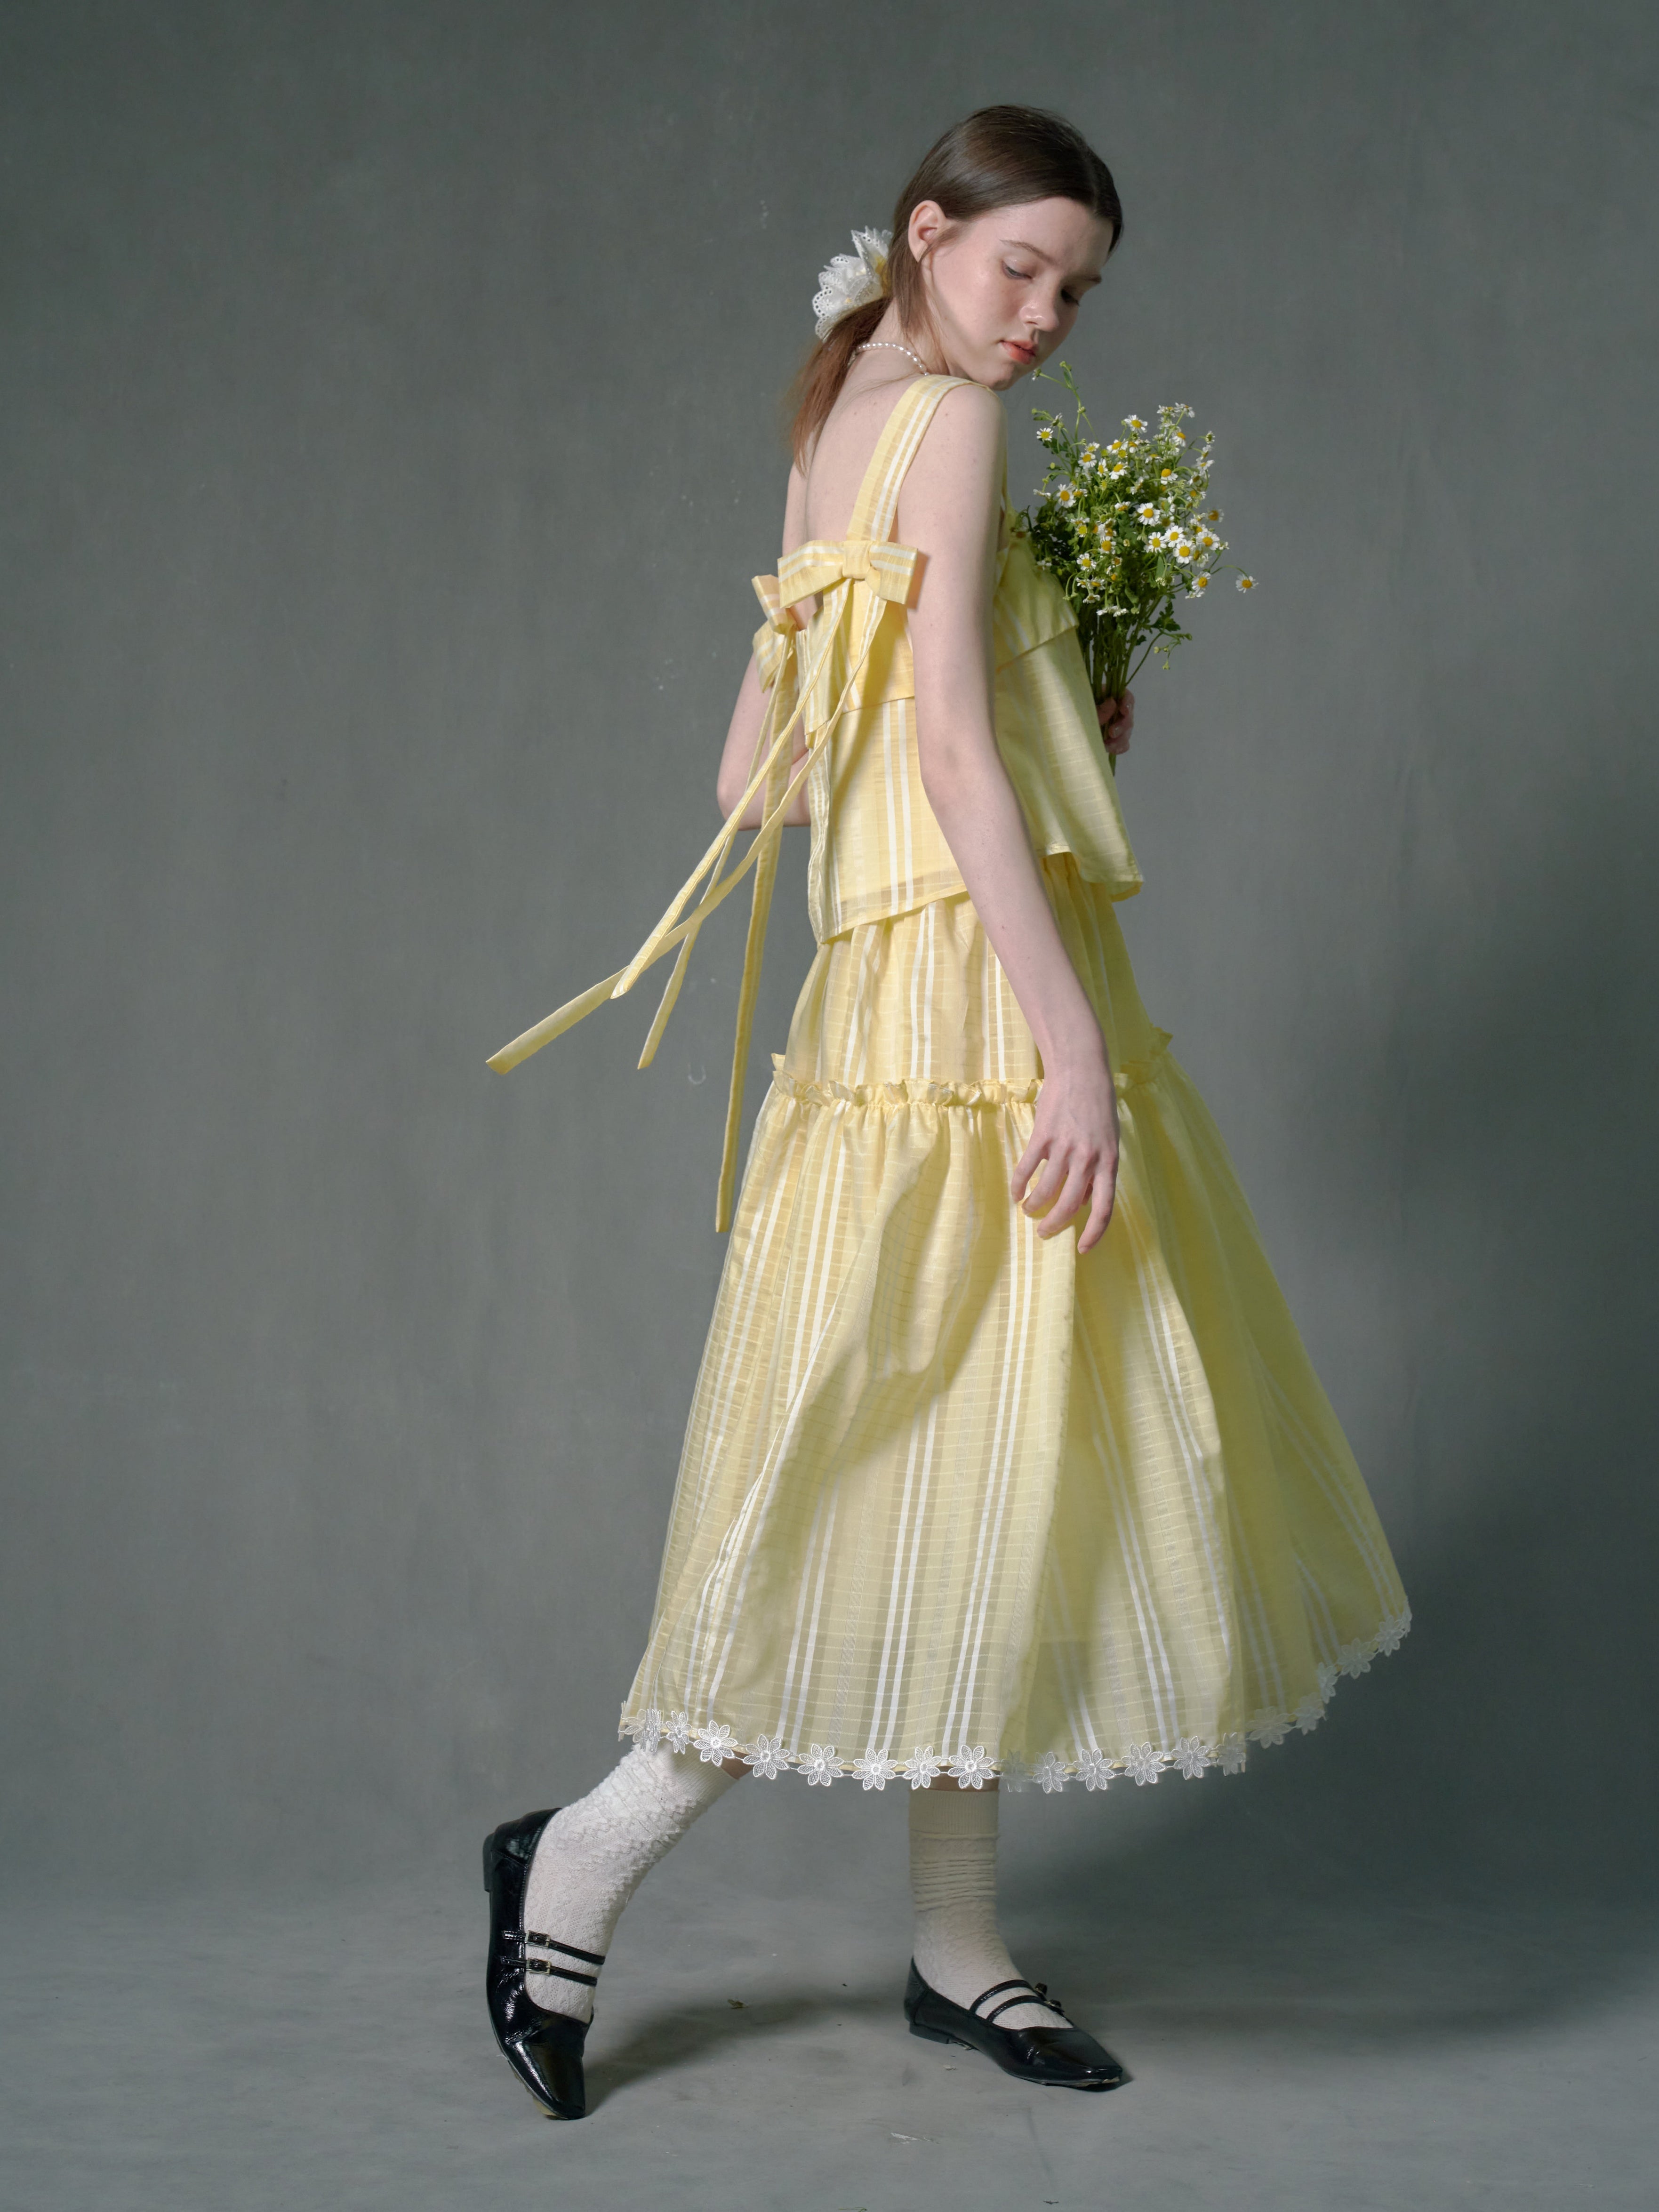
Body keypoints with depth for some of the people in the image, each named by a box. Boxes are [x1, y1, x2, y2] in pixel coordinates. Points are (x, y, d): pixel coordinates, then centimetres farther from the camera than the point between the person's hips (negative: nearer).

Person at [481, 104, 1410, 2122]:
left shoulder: (830, 439, 18)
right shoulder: (945, 428, -8)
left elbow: (754, 775, 18)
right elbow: (955, 754, -18)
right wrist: (1078, 1042, -21)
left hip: (901, 993, 9)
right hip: (982, 993, -9)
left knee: (960, 1484, 12)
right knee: (974, 1476, -4)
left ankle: (954, 1949, 21)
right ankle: (587, 1858, 5)